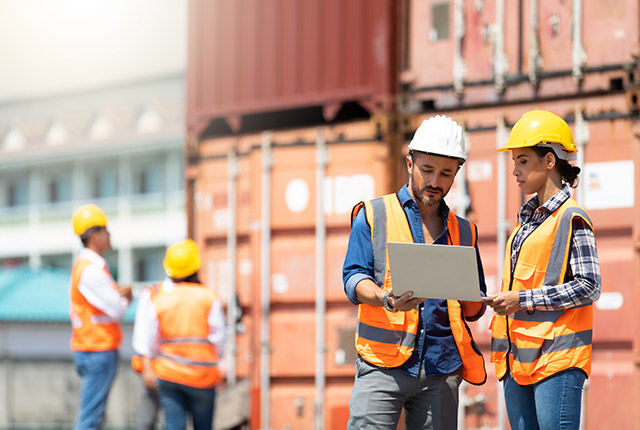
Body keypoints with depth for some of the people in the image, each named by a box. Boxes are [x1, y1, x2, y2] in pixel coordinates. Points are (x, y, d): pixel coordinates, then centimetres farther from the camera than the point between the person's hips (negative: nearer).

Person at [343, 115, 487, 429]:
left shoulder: (463, 232, 19)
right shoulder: (373, 215, 9)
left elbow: (474, 309, 19)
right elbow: (354, 277, 0)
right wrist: (387, 299, -21)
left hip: (441, 368, 3)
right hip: (383, 365, -3)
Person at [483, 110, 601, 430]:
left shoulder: (571, 218, -7)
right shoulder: (528, 217, 19)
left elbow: (588, 287, -13)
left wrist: (522, 300, -15)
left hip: (556, 356, -8)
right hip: (519, 356, 8)